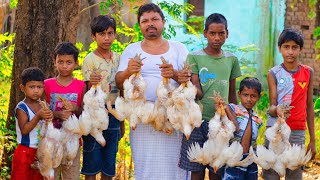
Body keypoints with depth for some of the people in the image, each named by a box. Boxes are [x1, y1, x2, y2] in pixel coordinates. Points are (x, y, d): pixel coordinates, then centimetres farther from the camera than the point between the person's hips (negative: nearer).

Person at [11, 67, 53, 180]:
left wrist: (49, 117, -7)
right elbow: (24, 130, -24)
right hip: (25, 152, -6)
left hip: (40, 152, 6)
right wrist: (38, 116, -30)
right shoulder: (21, 108, -13)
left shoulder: (43, 105, 5)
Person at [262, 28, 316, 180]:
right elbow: (272, 106, -3)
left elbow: (309, 106, 9)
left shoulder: (308, 72, 6)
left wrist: (312, 140, 8)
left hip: (298, 133, 1)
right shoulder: (274, 74, 1)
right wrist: (276, 110, -28)